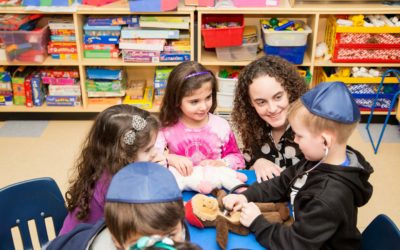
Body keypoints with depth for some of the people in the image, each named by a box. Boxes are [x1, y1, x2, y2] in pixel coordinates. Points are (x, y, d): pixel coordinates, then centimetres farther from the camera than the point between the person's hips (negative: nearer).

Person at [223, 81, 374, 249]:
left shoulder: (330, 198, -32)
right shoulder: (318, 161, -6)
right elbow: (282, 184, 5)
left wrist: (256, 223, -18)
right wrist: (246, 196, -7)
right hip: (304, 234, 7)